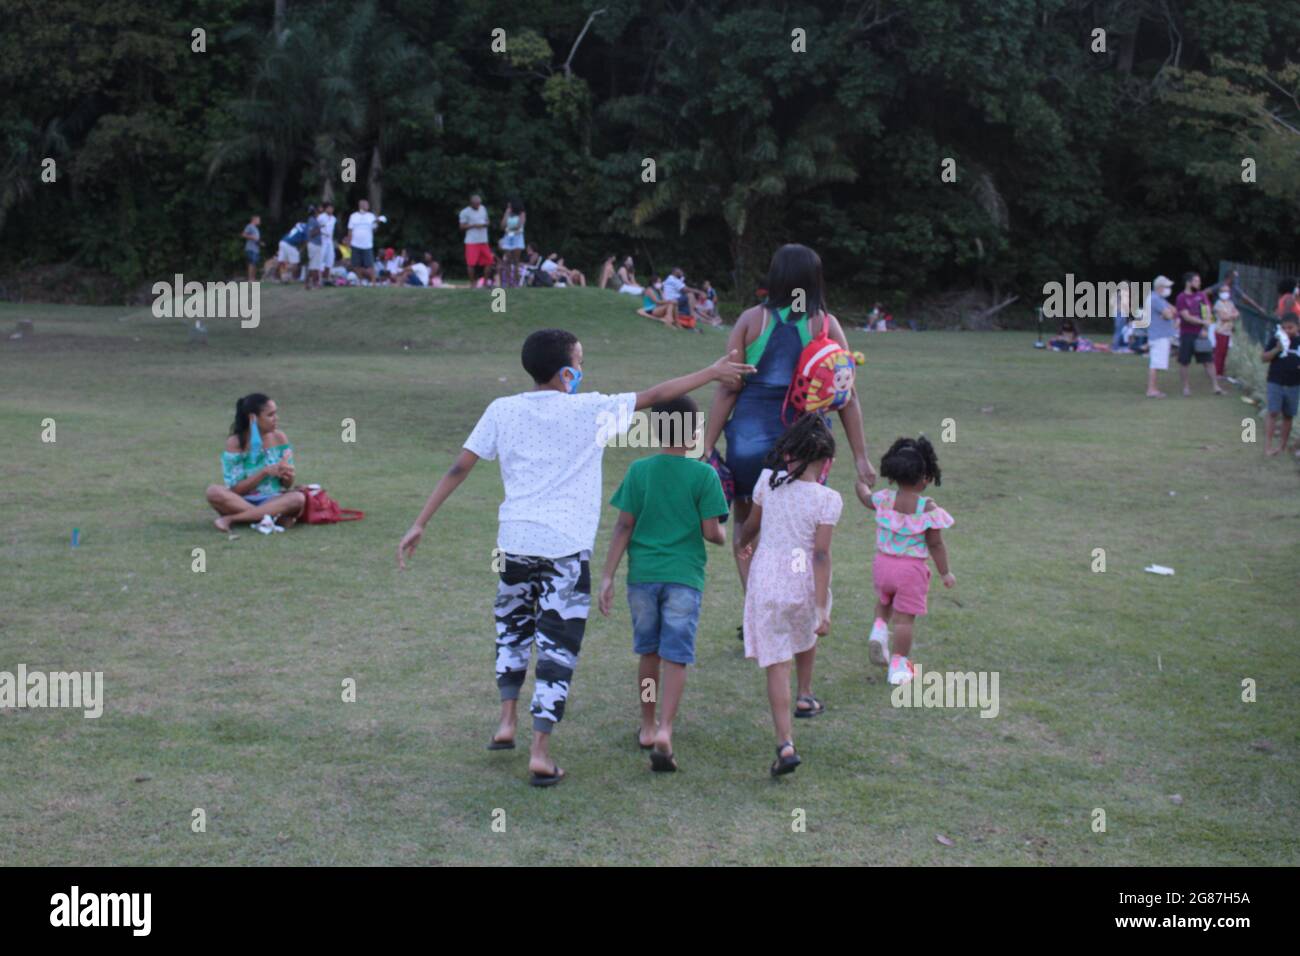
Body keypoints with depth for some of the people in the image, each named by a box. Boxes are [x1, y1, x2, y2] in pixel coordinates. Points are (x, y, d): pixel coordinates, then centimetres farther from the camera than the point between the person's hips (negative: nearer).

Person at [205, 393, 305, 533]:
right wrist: (266, 471, -22)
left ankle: (230, 519, -27)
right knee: (214, 492, -32)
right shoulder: (235, 443, -8)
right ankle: (278, 517, -30)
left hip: (273, 501, 2)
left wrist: (288, 477, -18)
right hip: (242, 502, -2)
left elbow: (287, 485, 6)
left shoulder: (279, 438, 1)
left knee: (298, 498, -31)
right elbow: (235, 489, -11)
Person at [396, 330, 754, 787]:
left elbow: (458, 468, 2)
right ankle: (540, 751, 0)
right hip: (567, 548, -3)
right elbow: (655, 395, 4)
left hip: (515, 540, 3)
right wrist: (713, 372, 15)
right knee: (558, 646, 3)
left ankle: (506, 722, 18)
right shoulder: (589, 410, -4)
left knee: (512, 626, 26)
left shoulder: (502, 411, 3)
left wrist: (420, 524, 6)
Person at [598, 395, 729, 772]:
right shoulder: (704, 475, -6)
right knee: (676, 658, -2)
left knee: (649, 653, 17)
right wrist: (723, 537, 17)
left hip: (642, 575, 3)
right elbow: (712, 532, -6)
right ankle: (664, 731, -17)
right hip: (684, 577, -3)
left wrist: (607, 576, 1)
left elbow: (624, 526, -1)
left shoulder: (639, 471, 0)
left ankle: (648, 726, 28)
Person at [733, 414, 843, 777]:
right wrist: (823, 608, -12)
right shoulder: (828, 499, -8)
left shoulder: (769, 480, -1)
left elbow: (751, 525, 13)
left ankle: (785, 744, -11)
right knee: (806, 636, 33)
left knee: (776, 662, 0)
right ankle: (805, 696, 52)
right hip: (804, 581, 0)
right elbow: (821, 554, -13)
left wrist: (742, 542, 37)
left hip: (766, 579, 0)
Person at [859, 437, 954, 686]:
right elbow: (936, 544, -11)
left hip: (883, 563, 4)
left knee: (884, 602, 32)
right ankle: (899, 665, 10)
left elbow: (865, 499, 19)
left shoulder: (884, 499, -5)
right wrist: (945, 572, 1)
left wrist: (861, 483, 41)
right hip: (912, 568, -4)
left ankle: (879, 630, 10)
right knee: (905, 618, 4)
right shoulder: (928, 508, -16)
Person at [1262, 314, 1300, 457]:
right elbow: (1264, 358, -6)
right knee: (1273, 413, -10)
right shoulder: (1276, 340, -4)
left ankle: (1282, 446, 21)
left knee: (1288, 415, 11)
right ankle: (1268, 445, -9)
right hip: (1275, 382, -3)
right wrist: (1277, 349, -22)